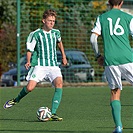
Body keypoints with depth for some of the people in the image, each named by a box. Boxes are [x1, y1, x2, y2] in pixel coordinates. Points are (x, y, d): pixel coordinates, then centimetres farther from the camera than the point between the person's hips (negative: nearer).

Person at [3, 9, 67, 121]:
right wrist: (28, 62, -14)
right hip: (39, 65, -3)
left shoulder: (56, 33, 9)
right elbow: (30, 50, 3)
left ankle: (53, 113, -25)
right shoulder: (35, 34, -3)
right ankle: (17, 100, 20)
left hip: (53, 65, 3)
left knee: (59, 83, -25)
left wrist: (64, 56, 33)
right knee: (30, 88, -17)